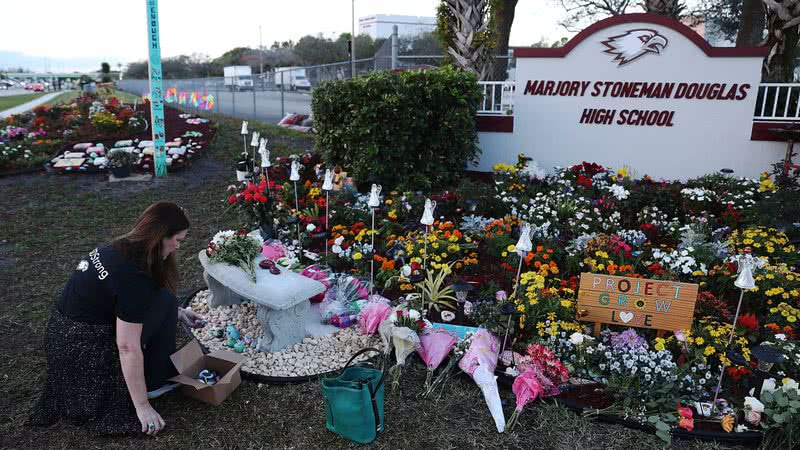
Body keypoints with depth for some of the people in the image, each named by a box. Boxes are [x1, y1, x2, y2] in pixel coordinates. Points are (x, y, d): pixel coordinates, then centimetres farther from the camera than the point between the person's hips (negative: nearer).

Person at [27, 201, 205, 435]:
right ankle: (154, 383, 5)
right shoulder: (133, 276, -27)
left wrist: (177, 313, 18)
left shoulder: (120, 248, 0)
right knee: (164, 300, -5)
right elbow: (128, 348, -25)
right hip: (84, 353, -9)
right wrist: (142, 407, -17)